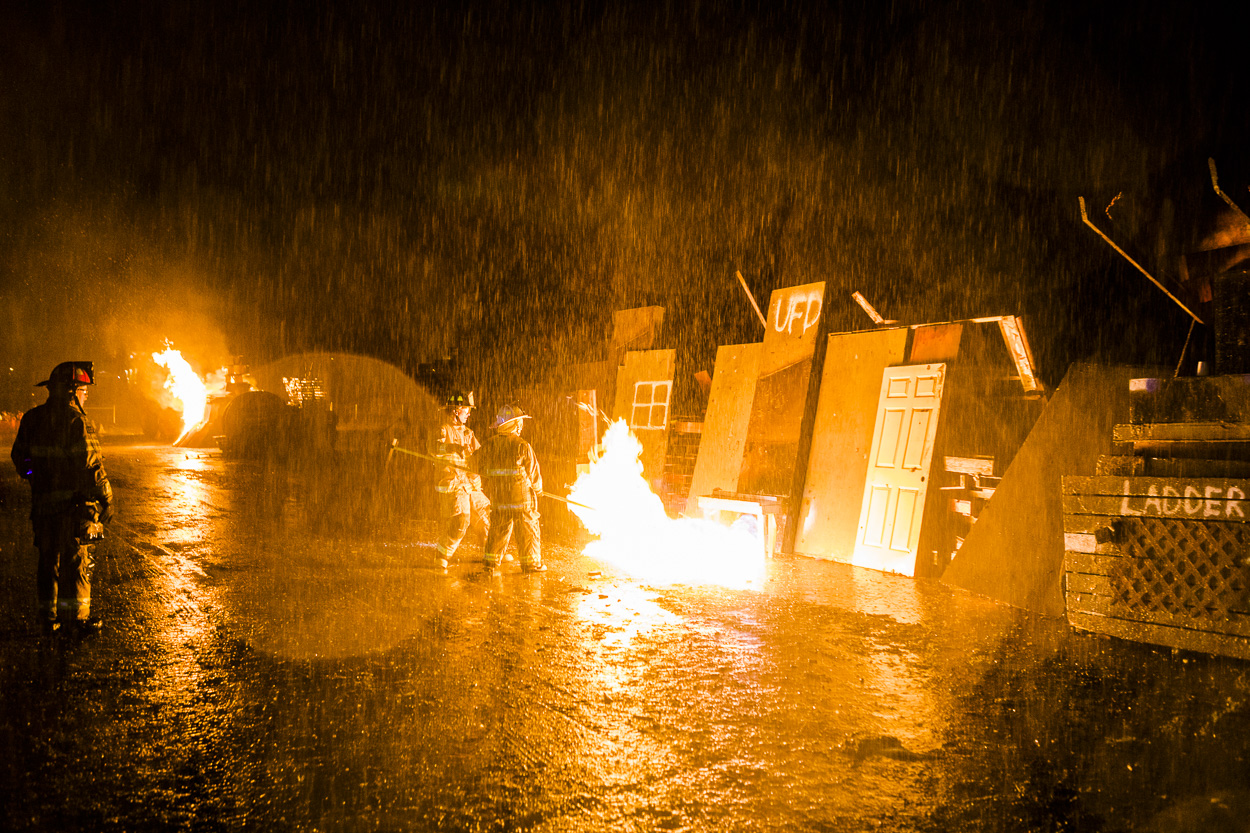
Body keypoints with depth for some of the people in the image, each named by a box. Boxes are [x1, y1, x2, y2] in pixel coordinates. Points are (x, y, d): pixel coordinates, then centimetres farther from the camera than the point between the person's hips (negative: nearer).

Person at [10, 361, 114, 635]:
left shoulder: (32, 419, 7)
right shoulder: (77, 421, -15)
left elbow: (20, 457, 15)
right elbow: (92, 465, -17)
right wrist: (106, 500, -11)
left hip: (43, 503, 6)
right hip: (74, 503, -6)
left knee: (48, 559, 14)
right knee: (76, 560, 2)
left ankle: (48, 616, 20)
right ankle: (77, 615, 8)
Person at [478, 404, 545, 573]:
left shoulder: (488, 445, 0)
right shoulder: (523, 446, -14)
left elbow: (482, 470, 8)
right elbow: (533, 472, -6)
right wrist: (538, 489, 13)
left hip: (497, 496, 4)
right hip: (520, 494, -4)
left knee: (498, 528, 17)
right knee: (528, 529, 7)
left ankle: (492, 560, 19)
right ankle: (531, 563, 13)